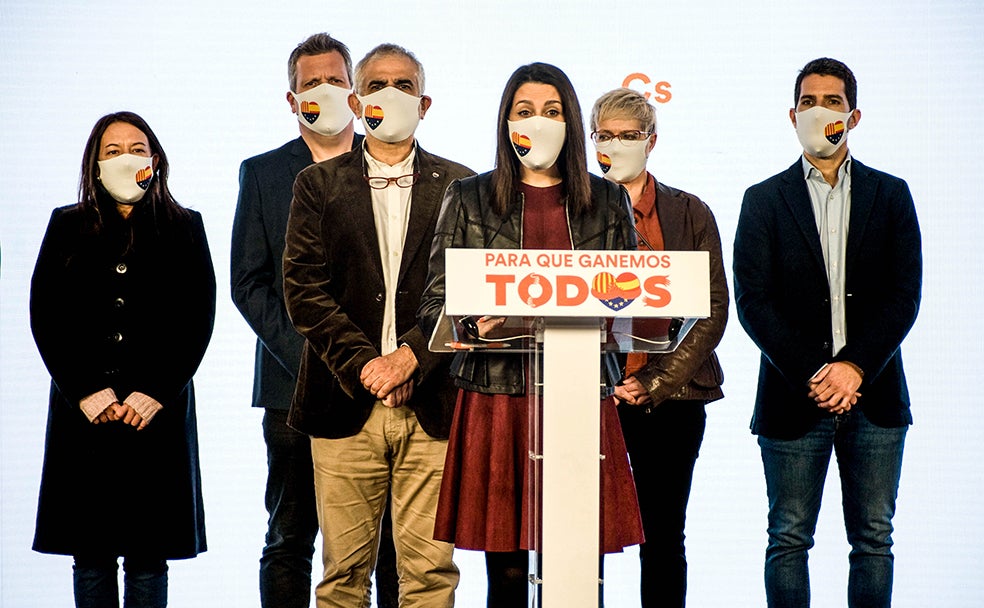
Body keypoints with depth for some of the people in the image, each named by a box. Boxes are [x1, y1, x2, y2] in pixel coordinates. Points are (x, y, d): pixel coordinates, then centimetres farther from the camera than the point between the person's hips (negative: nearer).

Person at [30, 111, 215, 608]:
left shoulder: (184, 228, 8)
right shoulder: (66, 227, 10)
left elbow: (198, 320, 2)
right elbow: (45, 316, 4)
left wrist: (155, 394, -8)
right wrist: (87, 392, -7)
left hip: (158, 412, -1)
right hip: (83, 412, 1)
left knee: (148, 557, 0)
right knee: (90, 556, 2)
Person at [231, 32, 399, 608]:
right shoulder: (263, 173, 10)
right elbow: (248, 283, 4)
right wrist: (306, 356, -8)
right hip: (297, 385, 0)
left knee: (393, 540, 0)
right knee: (290, 539, 5)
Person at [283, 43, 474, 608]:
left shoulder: (458, 186, 9)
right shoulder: (318, 184, 10)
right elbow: (305, 289, 1)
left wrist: (411, 355, -11)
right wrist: (362, 364, -10)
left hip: (432, 405, 0)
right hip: (346, 403, 0)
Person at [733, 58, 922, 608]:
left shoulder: (891, 195, 9)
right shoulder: (764, 201, 5)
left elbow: (904, 295, 1)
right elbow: (754, 302, -2)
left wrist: (856, 367, -12)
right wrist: (811, 376, -12)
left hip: (873, 394, 1)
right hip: (794, 398, -1)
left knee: (874, 539, 5)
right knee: (789, 540, 1)